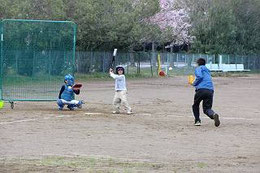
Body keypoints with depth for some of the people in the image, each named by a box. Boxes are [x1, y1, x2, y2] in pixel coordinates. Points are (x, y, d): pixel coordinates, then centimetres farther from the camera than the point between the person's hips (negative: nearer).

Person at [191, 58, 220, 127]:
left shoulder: (198, 68, 9)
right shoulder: (207, 70, 31)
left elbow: (199, 77, -10)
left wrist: (194, 83, 4)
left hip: (201, 89, -5)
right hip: (210, 90, 5)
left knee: (195, 105, 17)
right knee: (207, 108, 2)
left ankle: (197, 120, 7)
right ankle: (213, 114, -30)